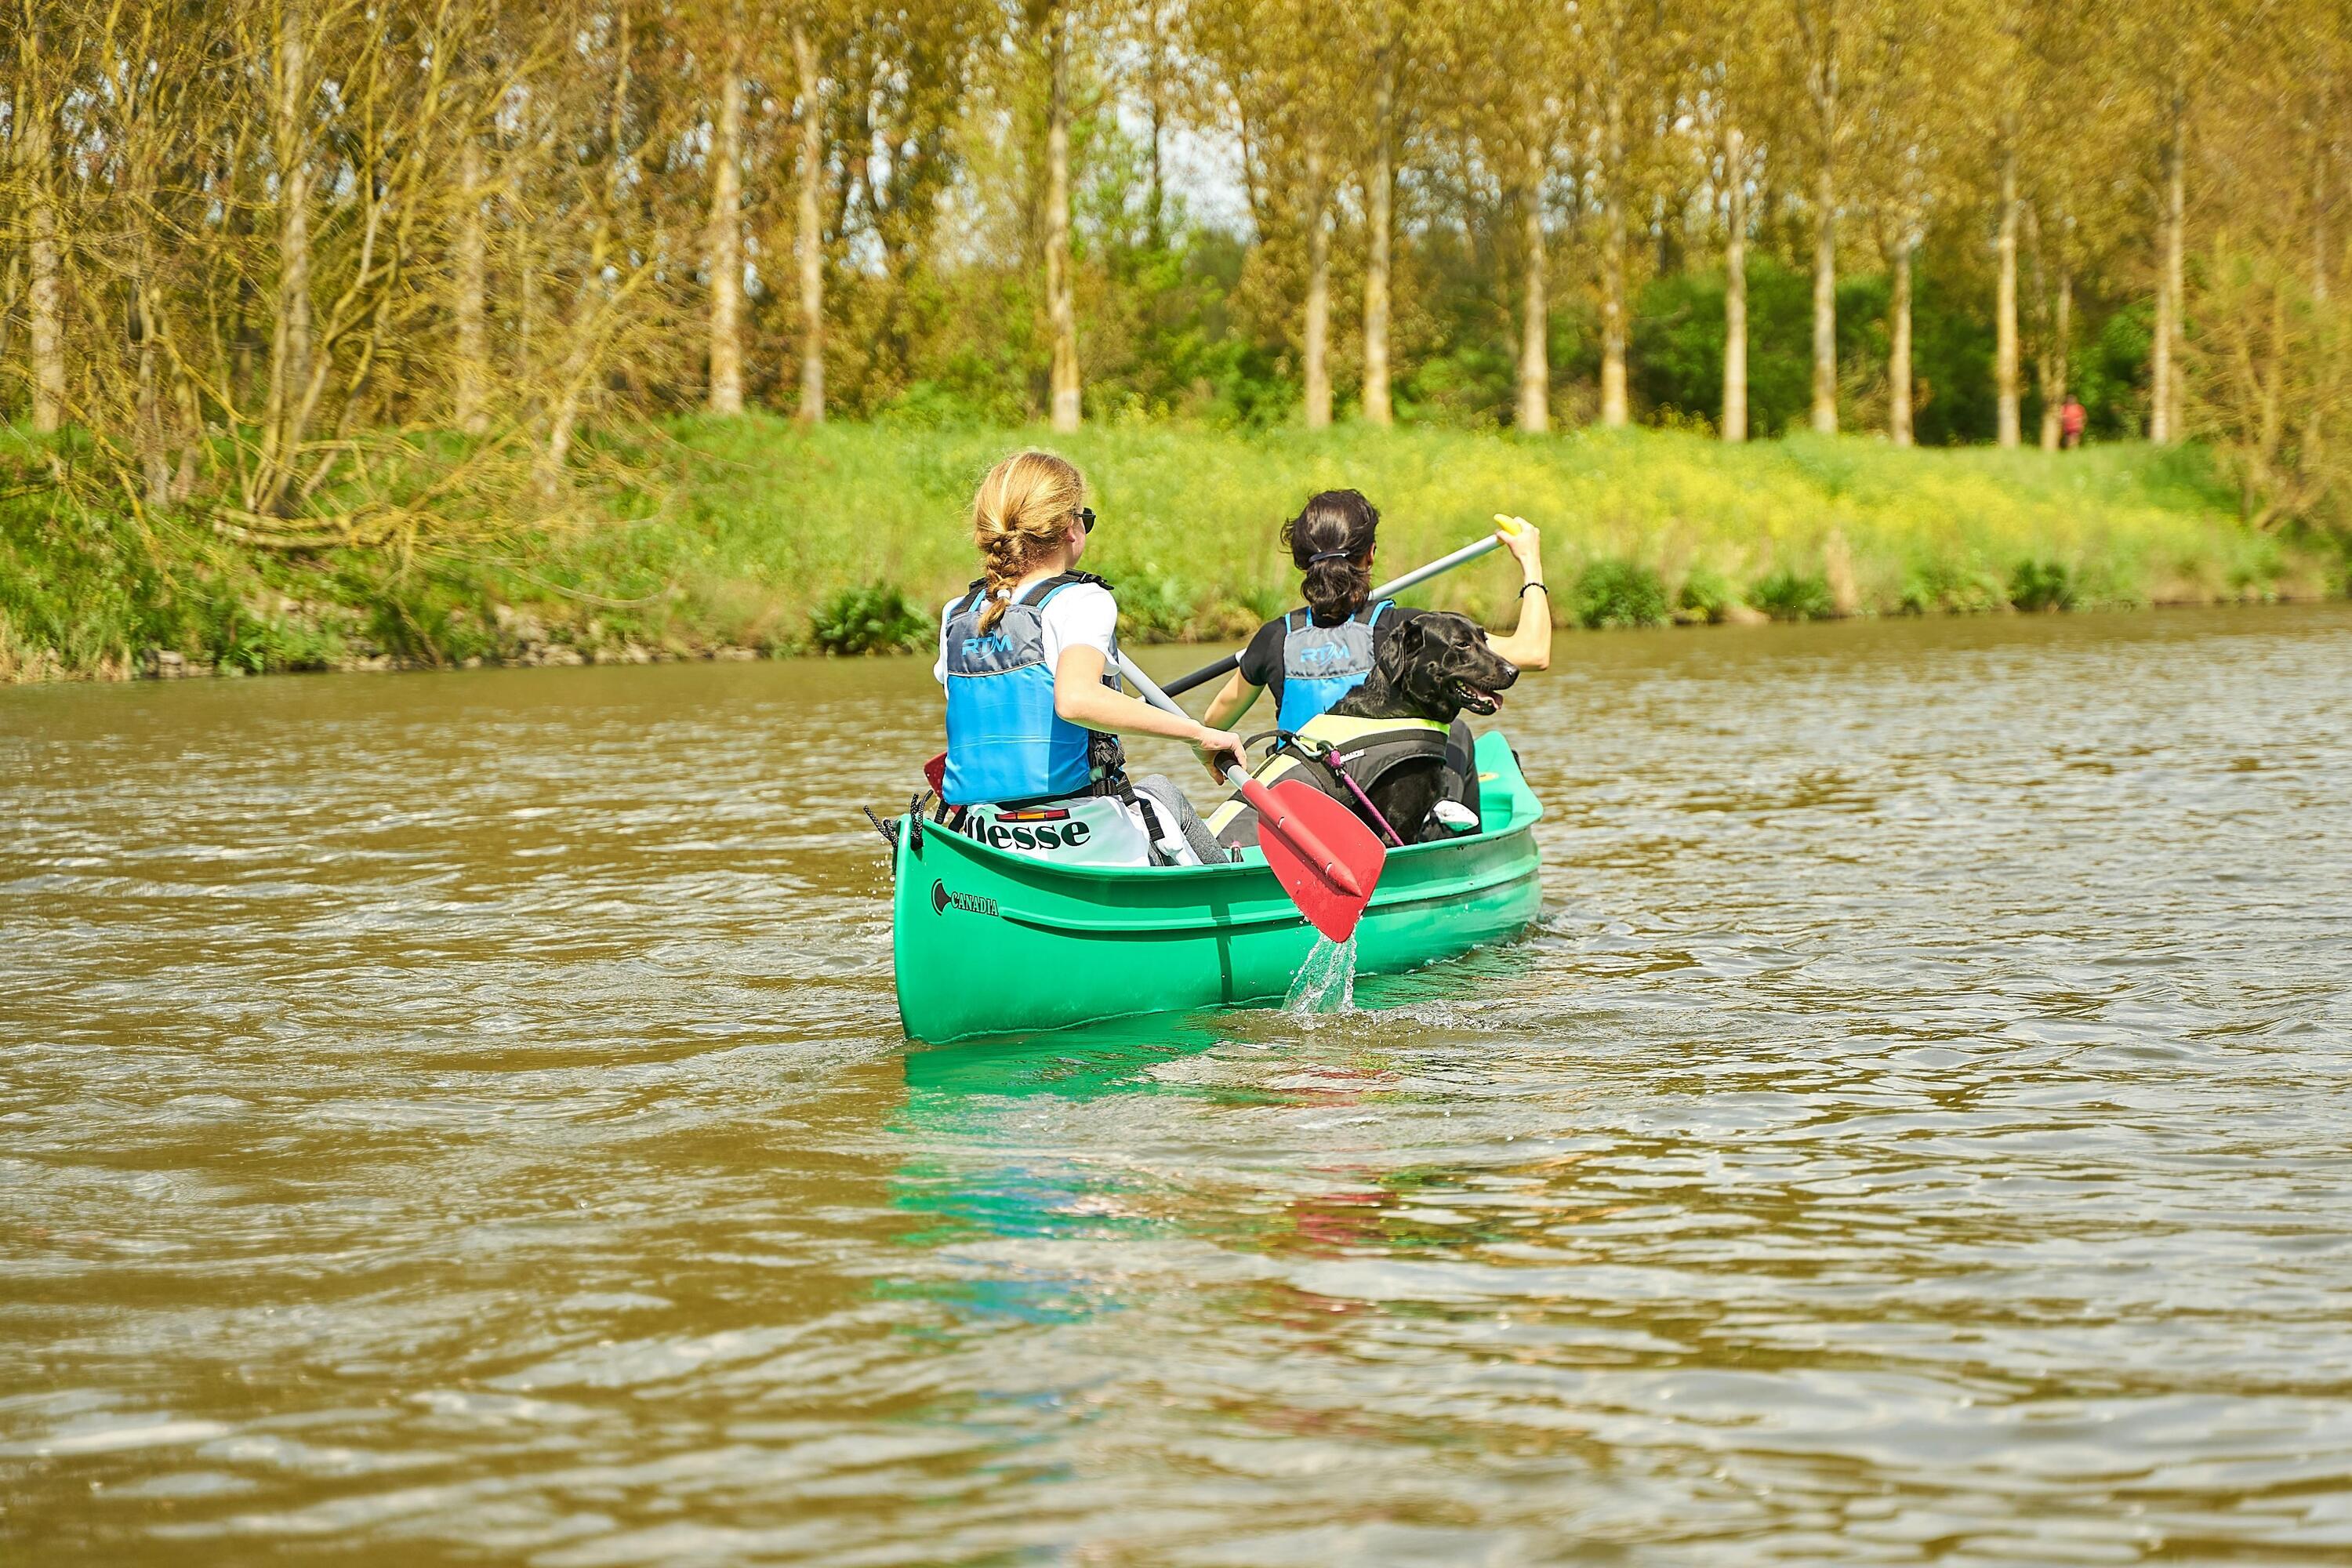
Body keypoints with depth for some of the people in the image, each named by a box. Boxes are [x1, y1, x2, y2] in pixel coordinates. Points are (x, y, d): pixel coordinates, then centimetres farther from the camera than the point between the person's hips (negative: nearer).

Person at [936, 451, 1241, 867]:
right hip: (1085, 844, -5)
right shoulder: (1082, 602, -12)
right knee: (1160, 792, 31)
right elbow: (1075, 699, -32)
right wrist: (1198, 733, -25)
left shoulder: (956, 617, 6)